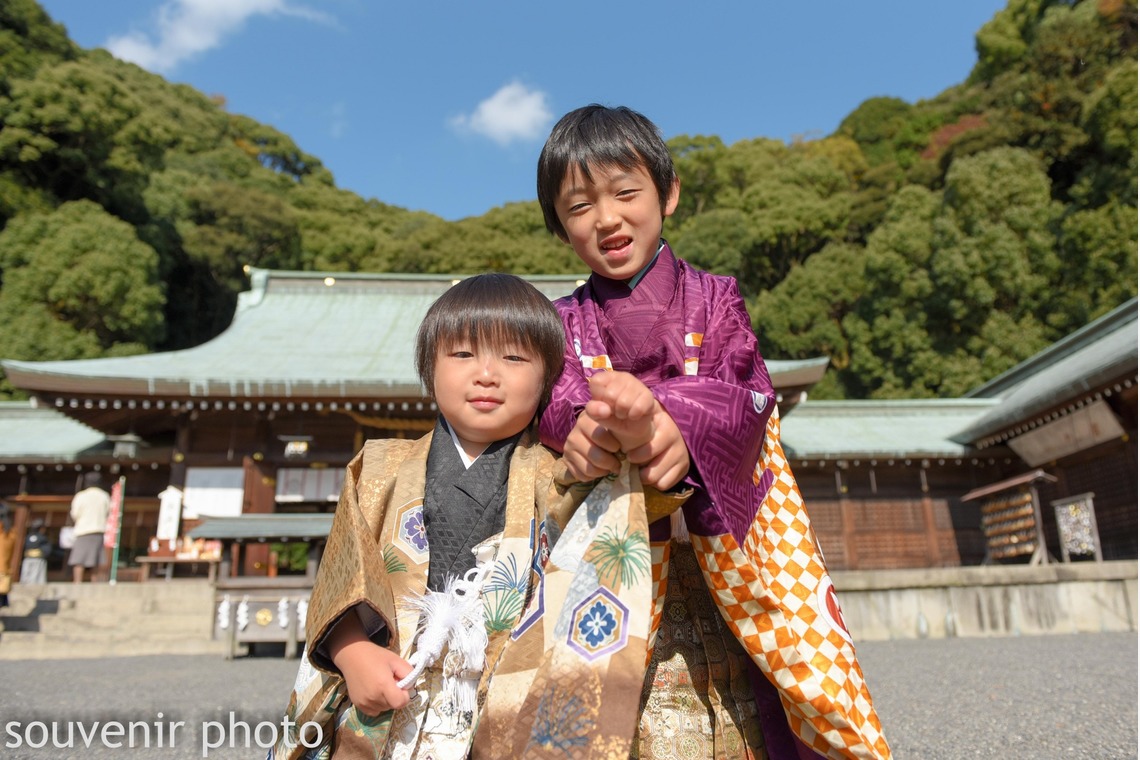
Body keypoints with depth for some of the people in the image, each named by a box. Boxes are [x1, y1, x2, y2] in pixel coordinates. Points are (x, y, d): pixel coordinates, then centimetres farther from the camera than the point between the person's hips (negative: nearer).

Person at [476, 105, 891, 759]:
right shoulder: (562, 324, 9)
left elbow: (746, 392, -10)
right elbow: (557, 399, -9)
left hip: (721, 564, 0)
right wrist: (579, 430, -34)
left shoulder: (714, 299, 7)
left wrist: (674, 427, -32)